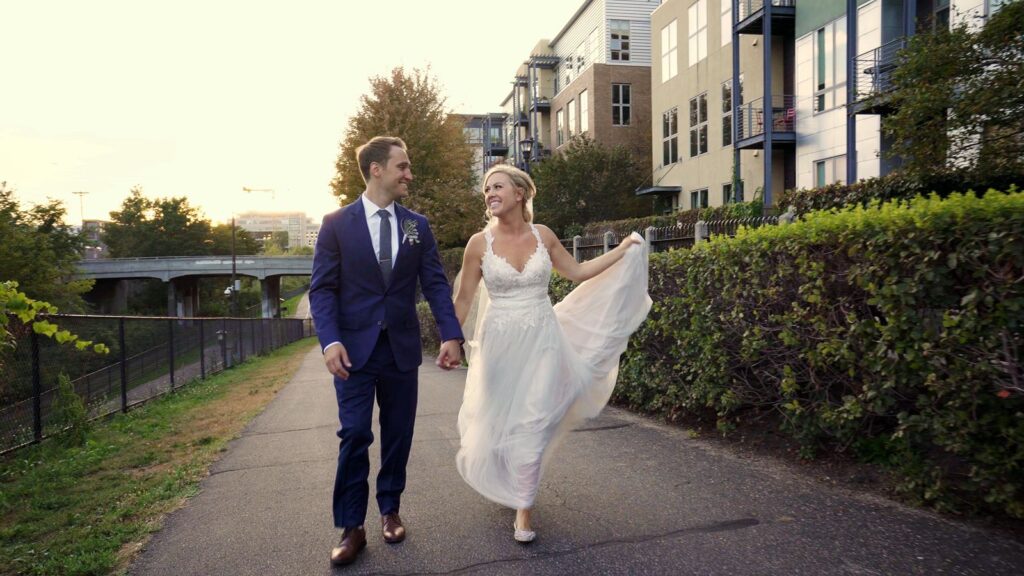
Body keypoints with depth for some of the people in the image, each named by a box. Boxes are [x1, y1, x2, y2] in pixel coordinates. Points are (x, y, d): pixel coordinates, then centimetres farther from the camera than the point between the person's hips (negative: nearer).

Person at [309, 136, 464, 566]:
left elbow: (435, 284, 1)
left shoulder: (418, 226, 6)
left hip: (402, 348, 3)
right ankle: (351, 527, 11)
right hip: (355, 348, -3)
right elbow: (323, 288, -4)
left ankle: (390, 510, 30)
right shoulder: (337, 223, -1)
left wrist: (451, 335, -12)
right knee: (354, 435, -3)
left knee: (398, 434, 11)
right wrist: (330, 341, -18)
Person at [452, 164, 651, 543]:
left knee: (531, 425, -1)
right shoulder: (479, 243, -7)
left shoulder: (543, 236, -1)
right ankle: (510, 487, 44)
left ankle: (523, 510, 16)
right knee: (498, 422, 11)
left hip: (542, 341, 1)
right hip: (500, 345, 0)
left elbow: (577, 272, 12)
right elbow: (463, 300, 0)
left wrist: (624, 249, 11)